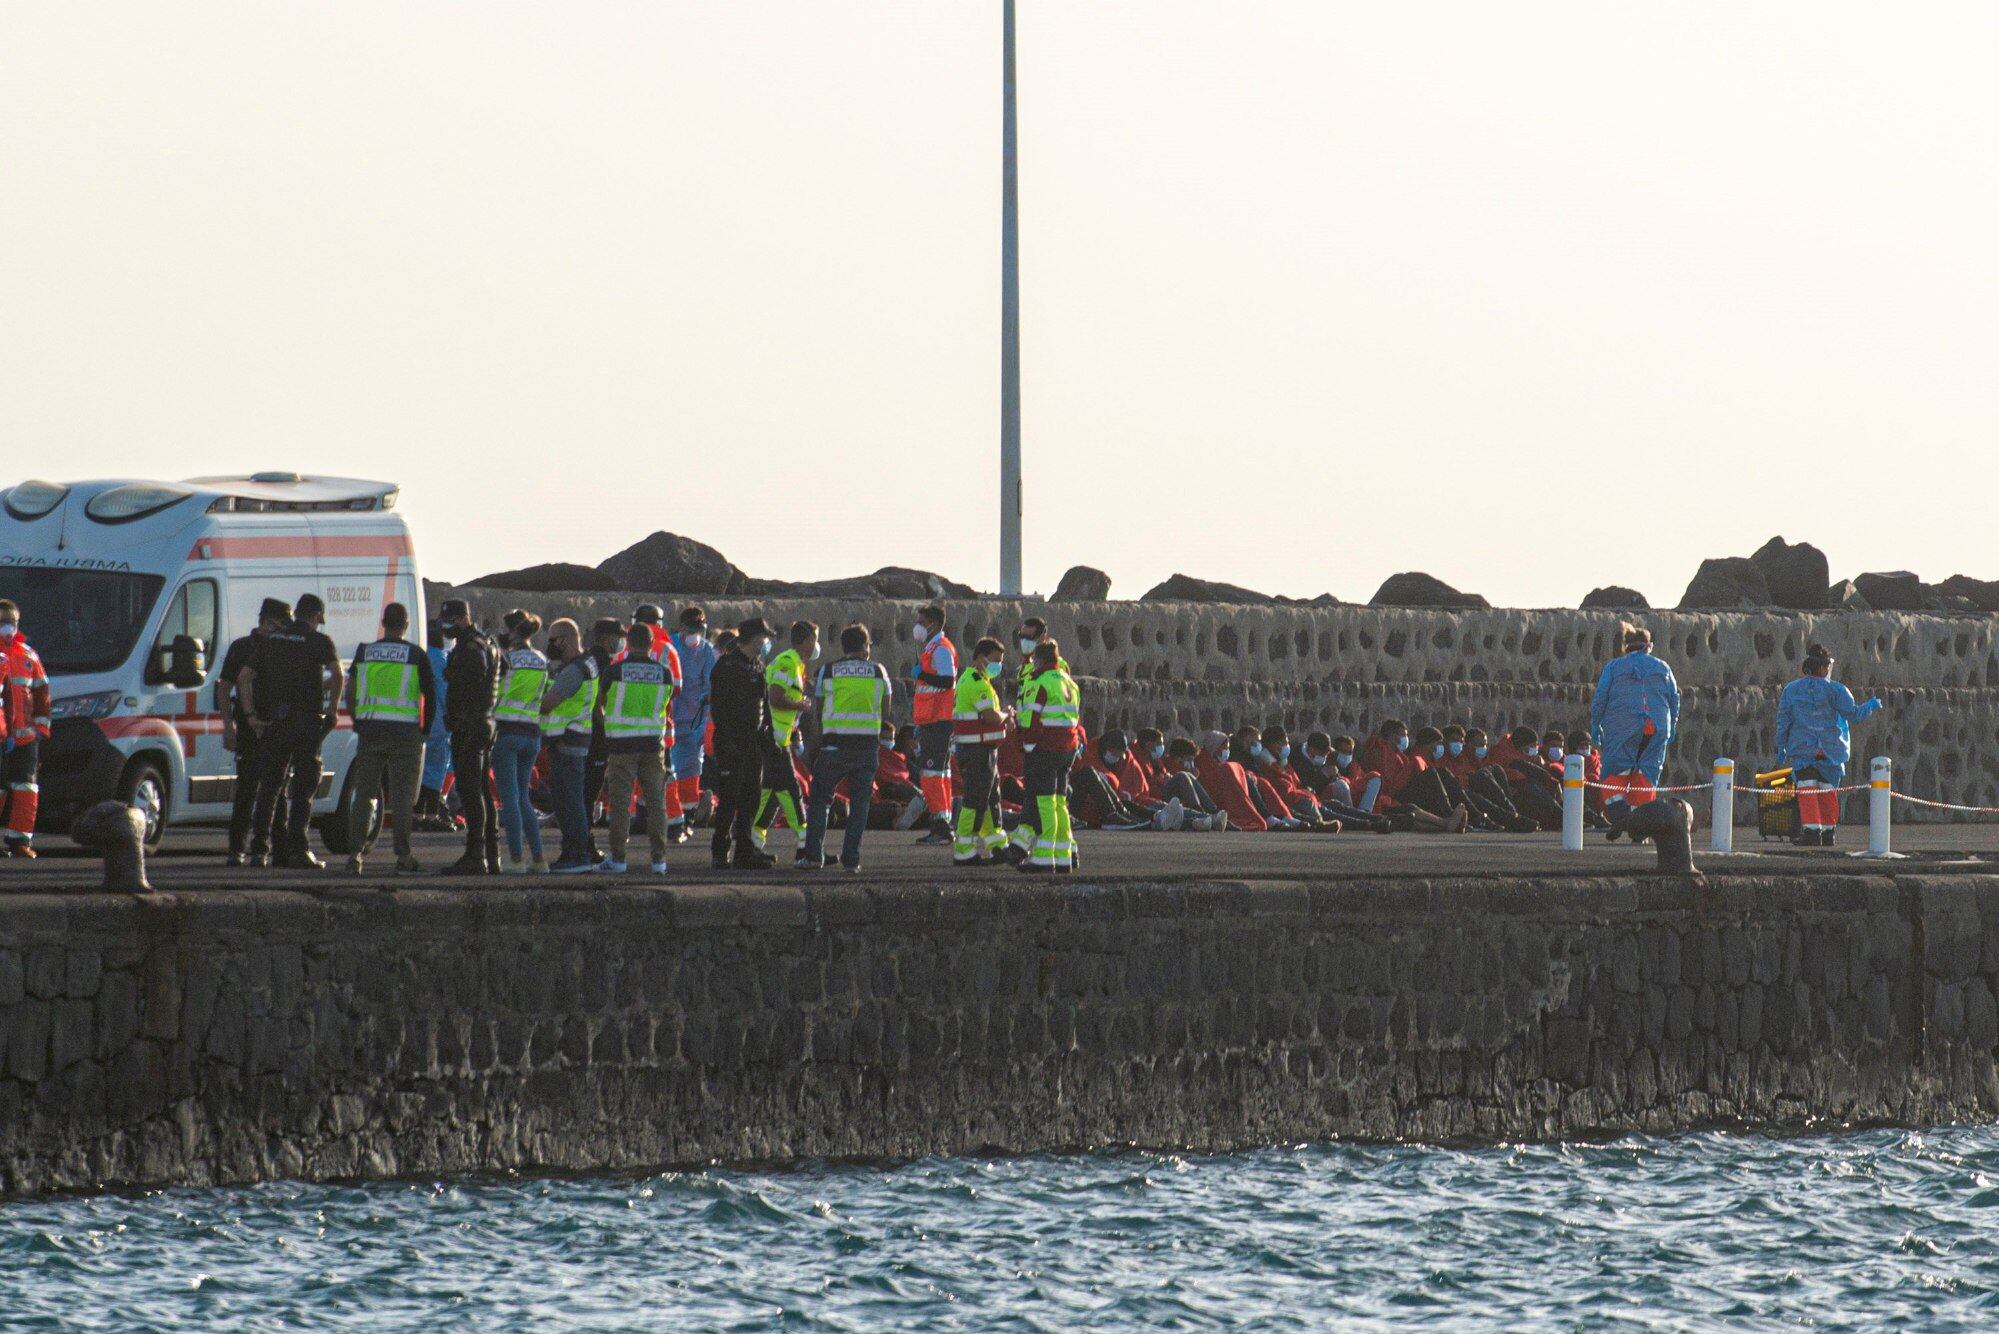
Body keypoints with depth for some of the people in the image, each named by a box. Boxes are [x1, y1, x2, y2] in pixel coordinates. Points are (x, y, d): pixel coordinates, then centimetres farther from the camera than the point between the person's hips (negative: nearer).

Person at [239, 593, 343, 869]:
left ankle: (259, 849, 8)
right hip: (305, 722, -4)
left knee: (268, 787, 11)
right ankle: (297, 850, -6)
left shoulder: (271, 639, 12)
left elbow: (244, 677, 8)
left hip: (273, 722, 4)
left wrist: (251, 715, 6)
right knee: (304, 789, 1)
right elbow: (337, 674, -19)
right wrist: (333, 709, -7)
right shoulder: (319, 642, -3)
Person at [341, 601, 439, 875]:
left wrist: (358, 724, 18)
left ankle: (355, 853, 2)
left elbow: (350, 693, 9)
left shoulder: (365, 653, 7)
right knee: (402, 797, 1)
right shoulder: (417, 656, -1)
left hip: (370, 730, 2)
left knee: (364, 794, 8)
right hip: (405, 733, -2)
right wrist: (425, 729, 13)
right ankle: (403, 857, 0)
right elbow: (430, 697, 1)